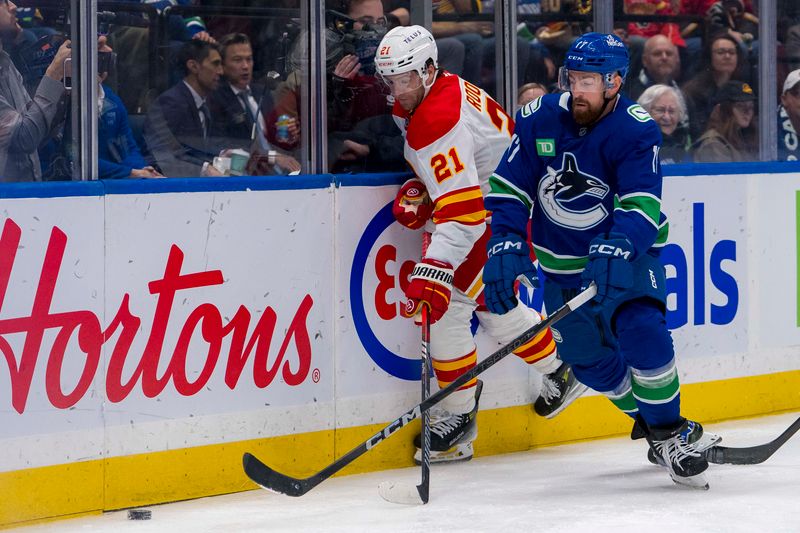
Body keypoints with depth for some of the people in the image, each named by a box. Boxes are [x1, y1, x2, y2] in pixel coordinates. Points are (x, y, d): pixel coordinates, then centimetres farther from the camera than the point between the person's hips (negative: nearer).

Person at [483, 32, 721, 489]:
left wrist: (616, 251, -48)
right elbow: (507, 190, -10)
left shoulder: (637, 131, -20)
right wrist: (506, 245, -26)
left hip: (629, 251, -4)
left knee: (641, 332, -26)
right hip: (562, 259, 4)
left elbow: (642, 206, -30)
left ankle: (671, 432, -9)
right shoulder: (538, 121, -11)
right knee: (588, 357, 6)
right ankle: (649, 423, 29)